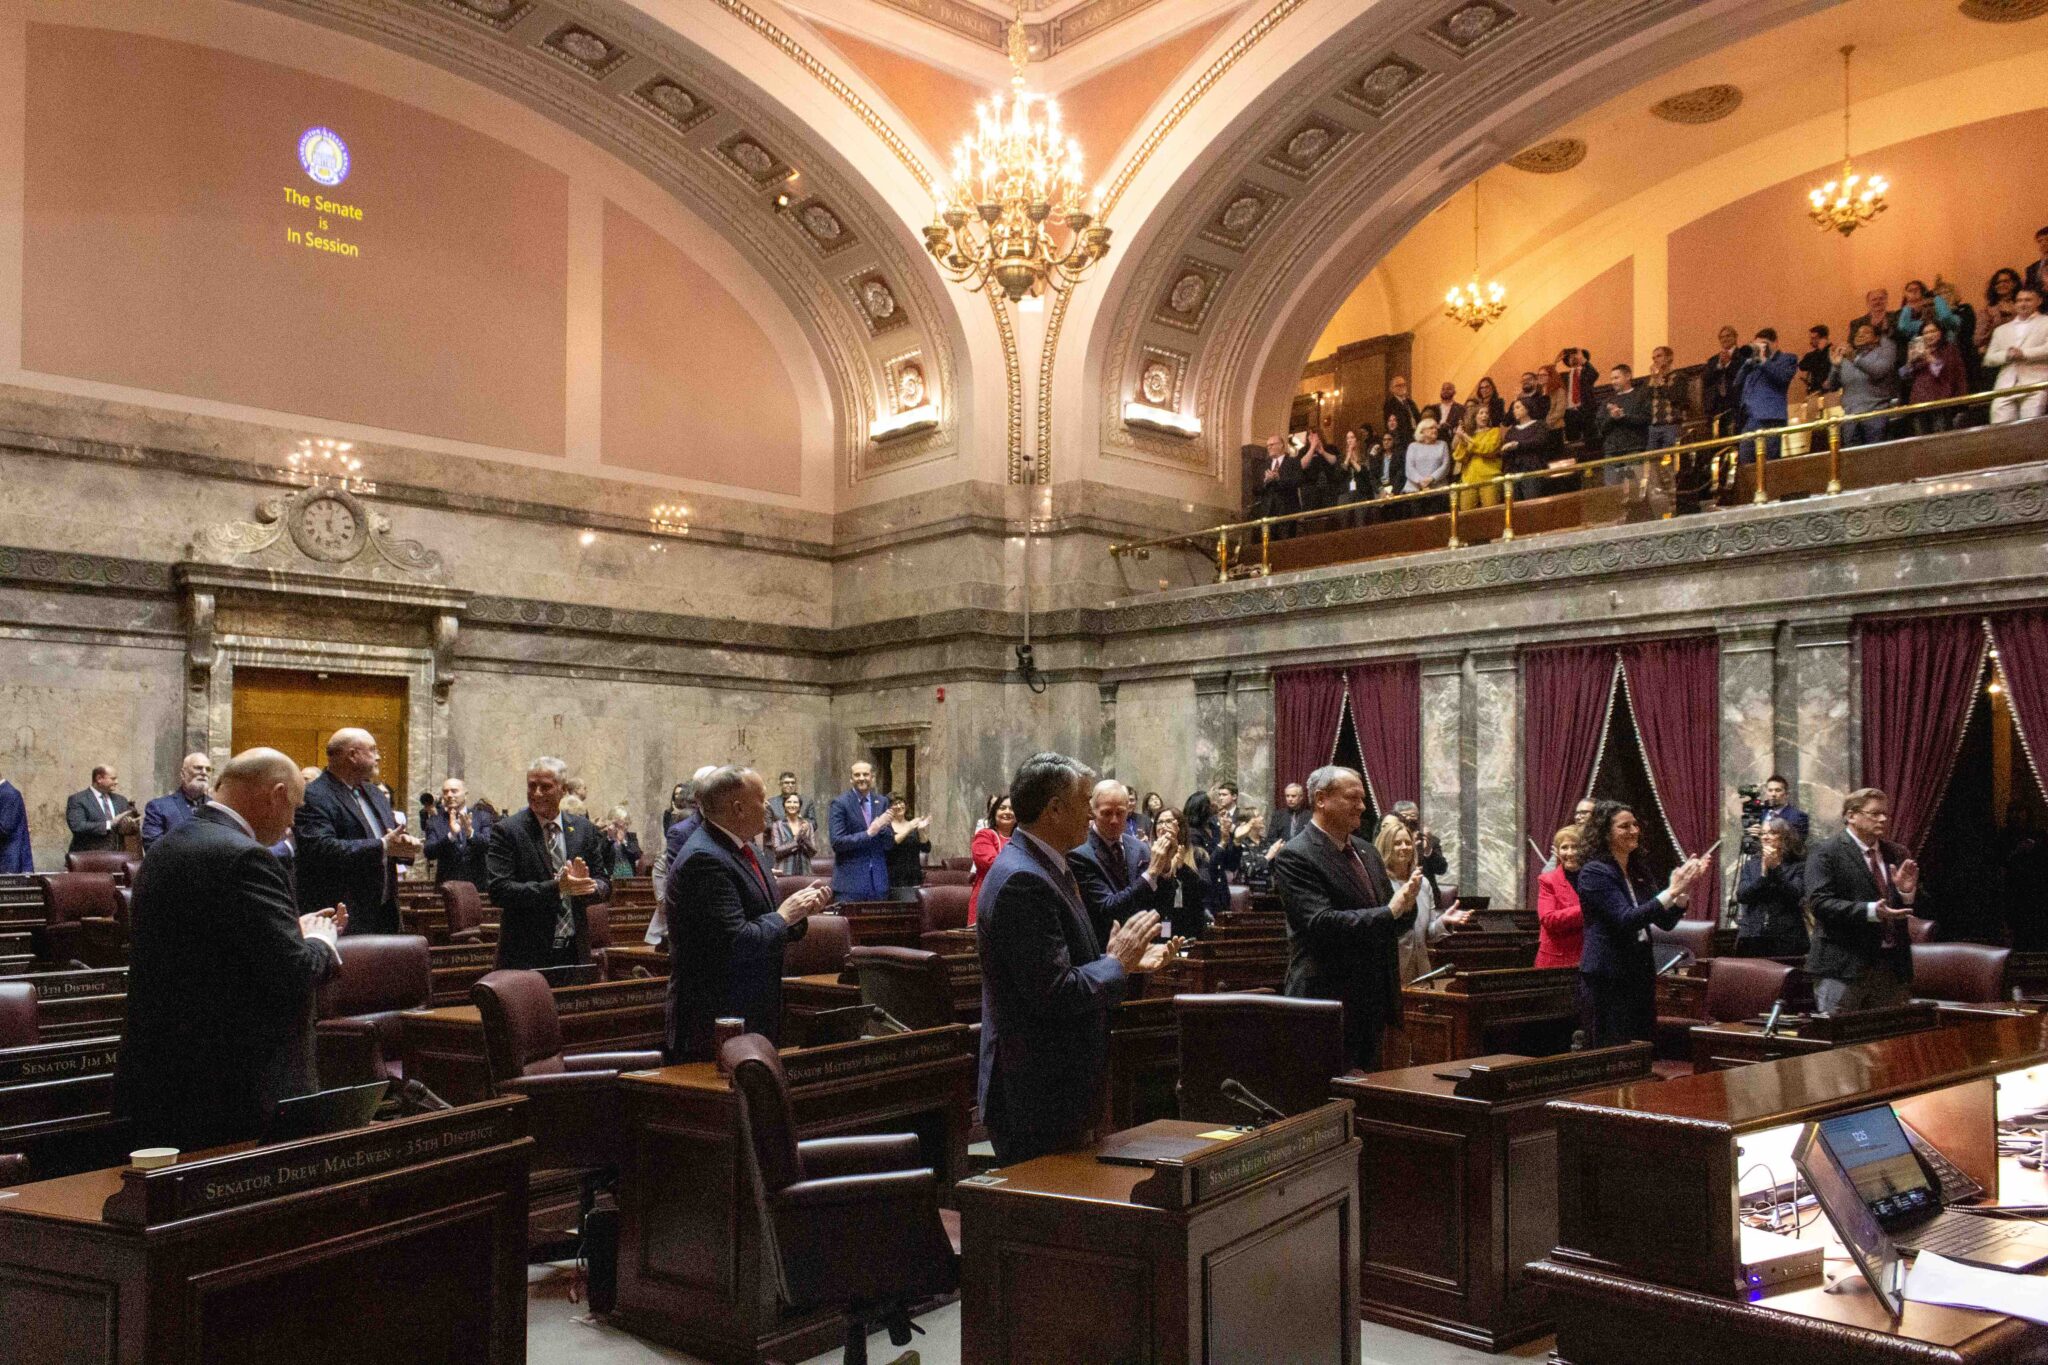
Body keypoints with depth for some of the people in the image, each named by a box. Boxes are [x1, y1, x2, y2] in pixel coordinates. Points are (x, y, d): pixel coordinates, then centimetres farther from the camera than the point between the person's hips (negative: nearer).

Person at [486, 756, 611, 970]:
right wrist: (556, 887, -23)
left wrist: (584, 885, -15)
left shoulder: (584, 830, 7)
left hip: (575, 952, 4)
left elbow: (604, 886, 8)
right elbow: (499, 891, -14)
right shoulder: (506, 831, -4)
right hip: (525, 955, -3)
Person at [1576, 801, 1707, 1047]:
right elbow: (1626, 920, -21)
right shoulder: (1594, 872, -11)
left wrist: (1682, 889, -4)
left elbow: (1666, 922, 12)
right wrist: (1672, 891, -22)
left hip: (1641, 971, 8)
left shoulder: (1638, 872, 13)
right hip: (1608, 977, -8)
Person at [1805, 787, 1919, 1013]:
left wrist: (1907, 891, -9)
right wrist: (1870, 911, -27)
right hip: (1843, 967, -6)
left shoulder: (1897, 855, 15)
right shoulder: (1825, 853, -5)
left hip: (1893, 967, 6)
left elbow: (1915, 908, 14)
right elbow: (1819, 903, -16)